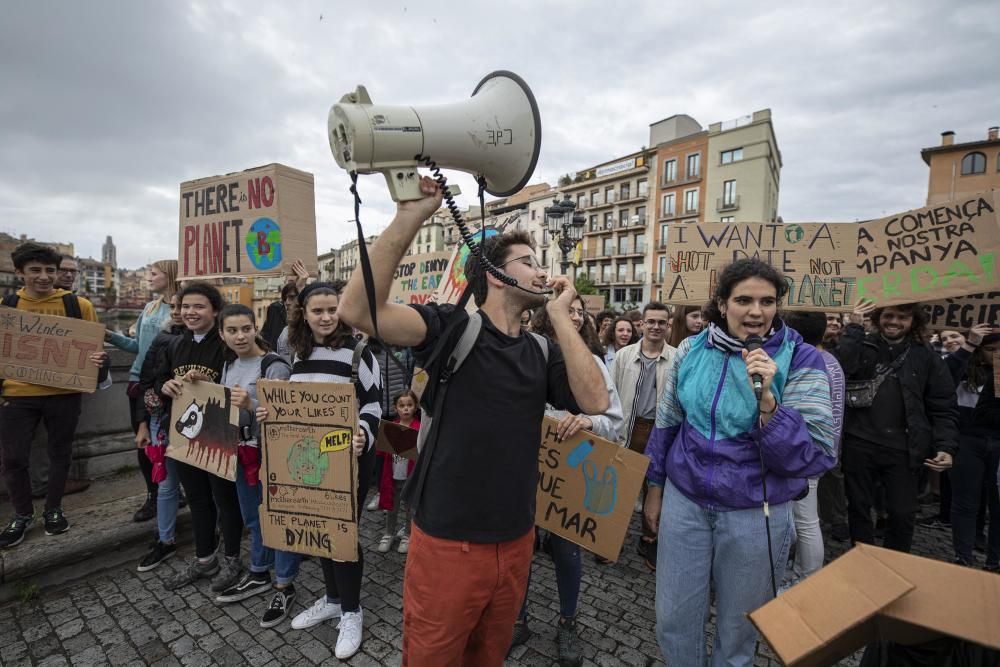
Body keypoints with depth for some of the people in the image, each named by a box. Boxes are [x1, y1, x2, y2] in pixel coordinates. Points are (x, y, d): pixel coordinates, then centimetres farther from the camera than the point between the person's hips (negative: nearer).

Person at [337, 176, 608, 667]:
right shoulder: (452, 327, -13)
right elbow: (359, 310, -26)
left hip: (516, 540, 5)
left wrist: (559, 314, -11)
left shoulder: (542, 352, 2)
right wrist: (408, 219, -34)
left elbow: (595, 402, -13)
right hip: (448, 541, -4)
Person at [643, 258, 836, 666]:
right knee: (673, 618, 15)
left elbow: (814, 457, -17)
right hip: (685, 500, 2)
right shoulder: (691, 350, -4)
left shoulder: (800, 360, -11)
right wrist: (655, 486, 11)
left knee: (737, 628, 20)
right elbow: (666, 423, 7)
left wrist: (766, 400, -31)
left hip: (756, 513, -2)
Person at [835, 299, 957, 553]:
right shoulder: (862, 347, 3)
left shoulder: (927, 357, 6)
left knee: (903, 514, 7)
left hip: (903, 449, 1)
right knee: (858, 508, 11)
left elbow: (942, 408, 6)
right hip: (859, 444, 0)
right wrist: (853, 328, -17)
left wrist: (945, 447, -7)